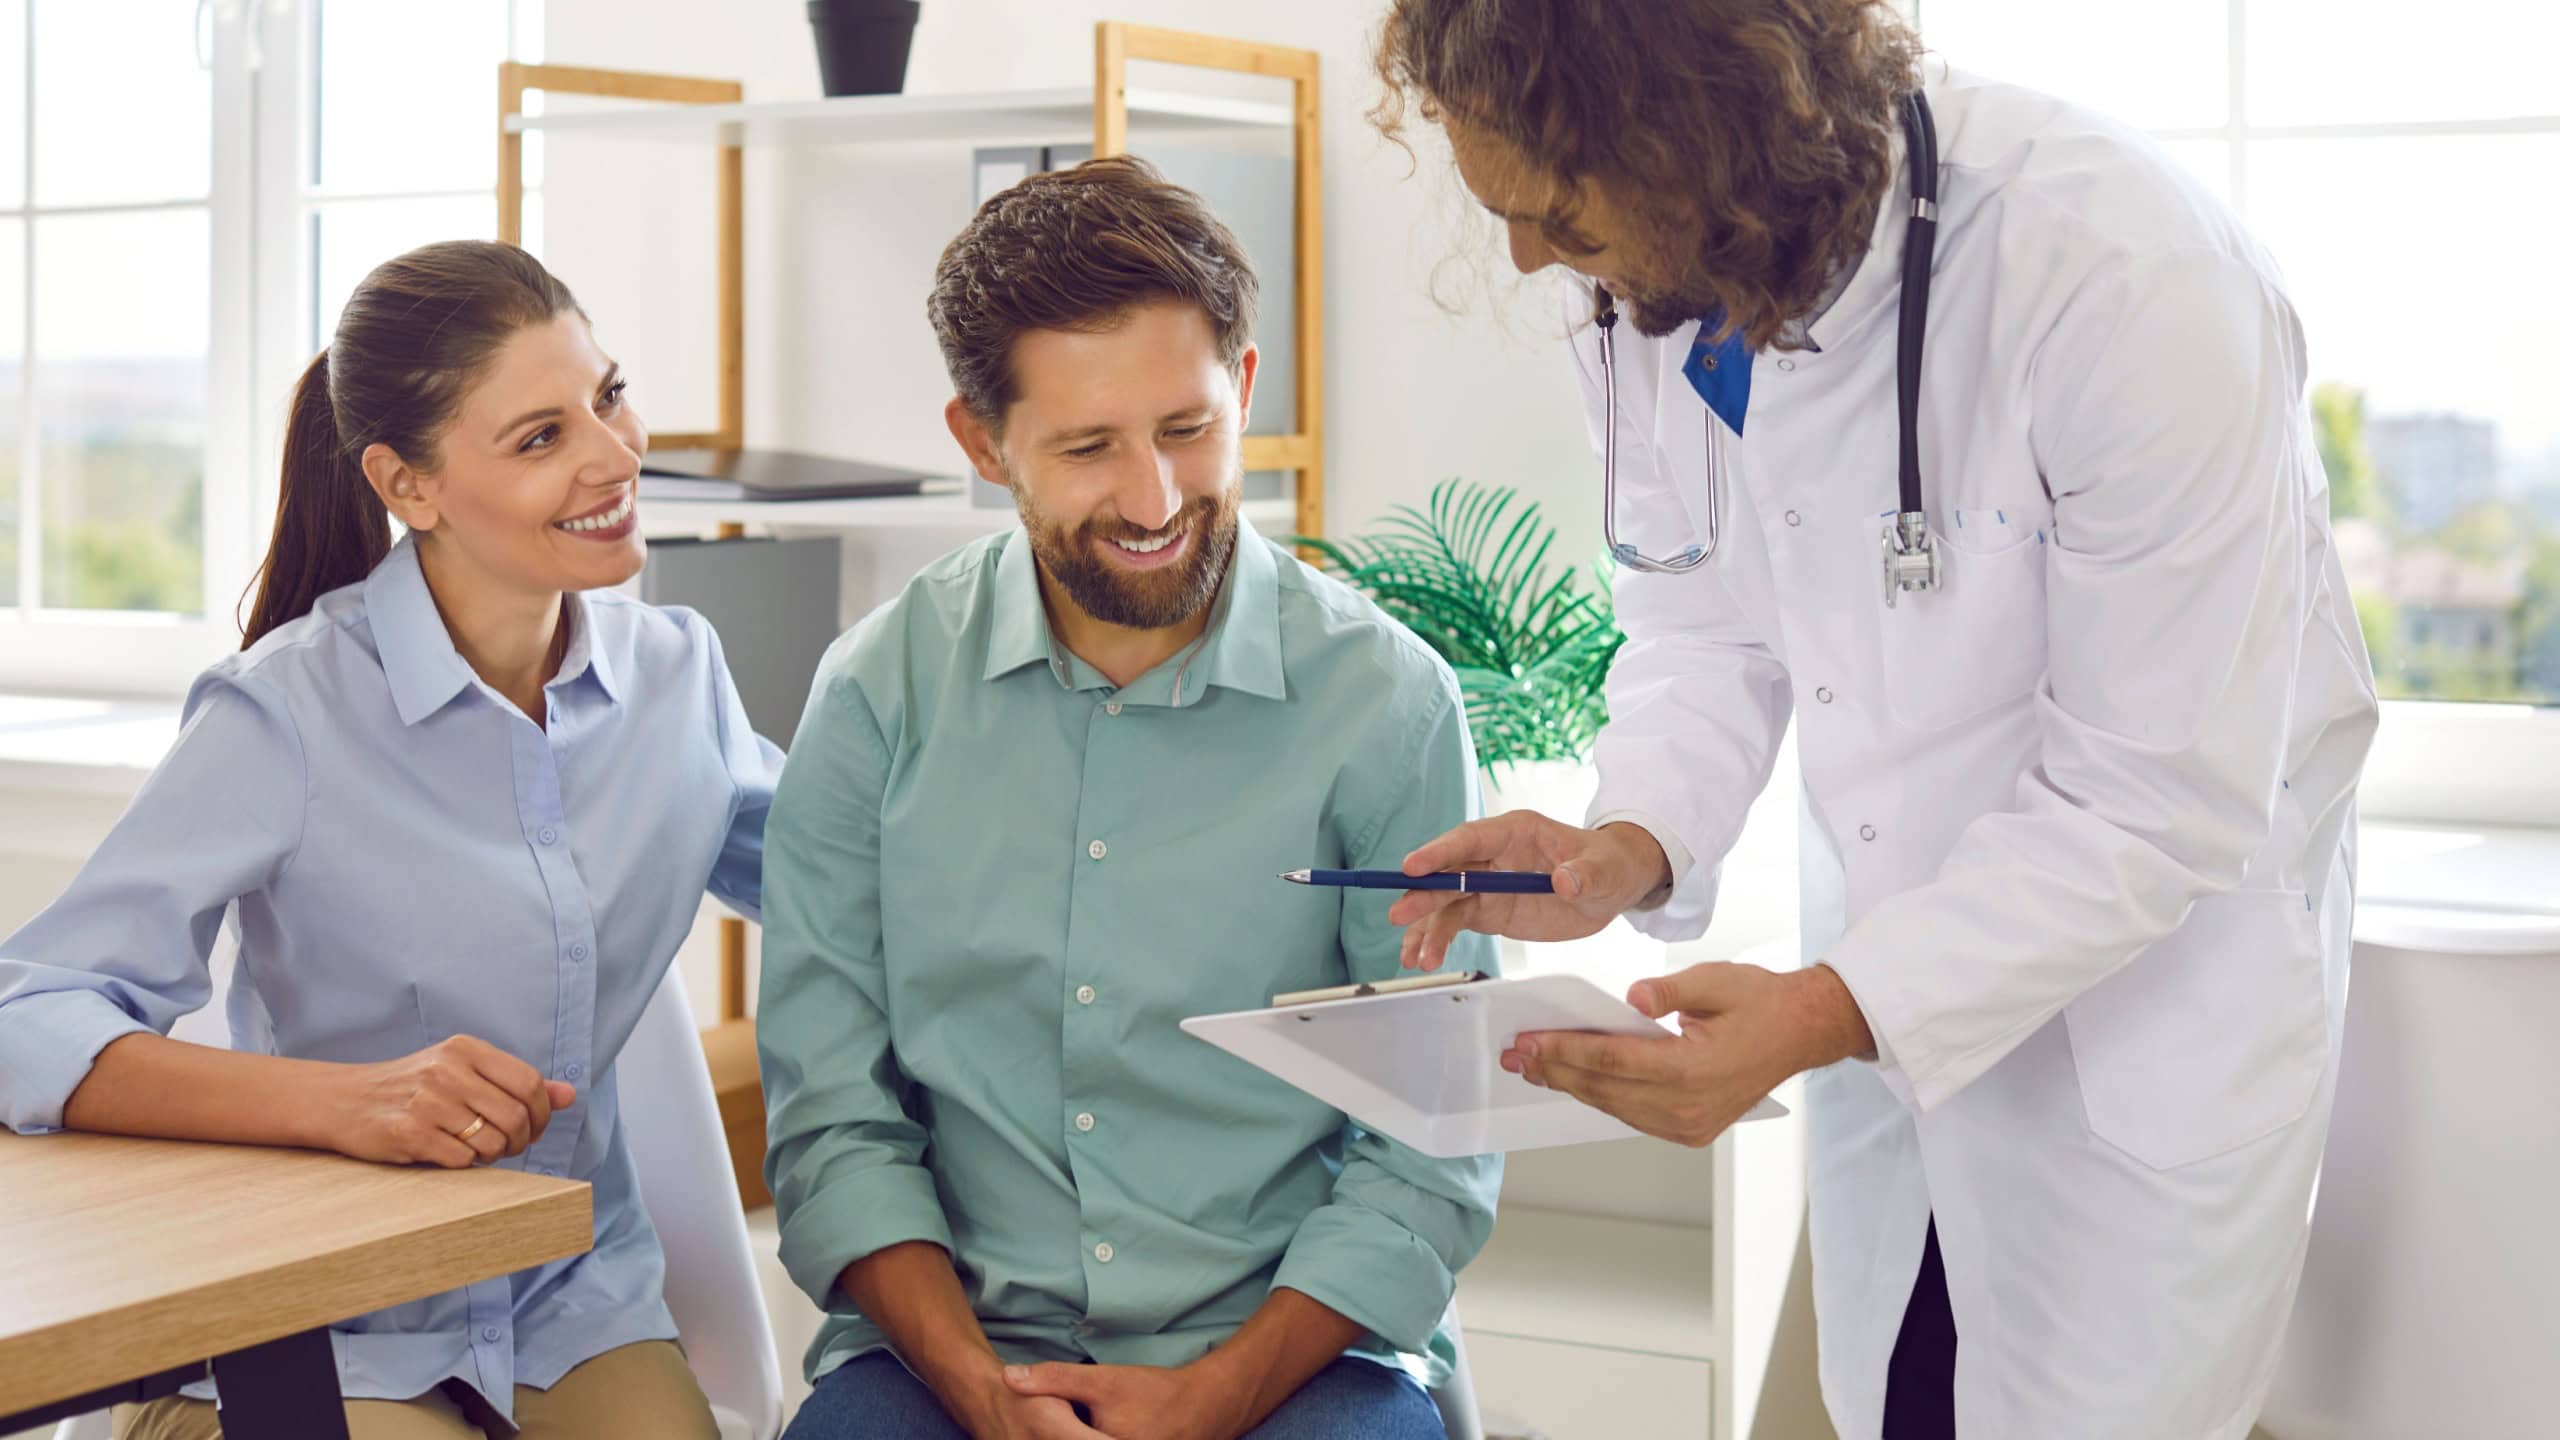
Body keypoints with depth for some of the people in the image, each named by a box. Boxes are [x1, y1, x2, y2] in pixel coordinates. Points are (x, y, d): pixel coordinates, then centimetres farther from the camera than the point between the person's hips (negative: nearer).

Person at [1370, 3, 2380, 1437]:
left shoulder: (2122, 278, -32)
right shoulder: (1637, 294, -11)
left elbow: (2164, 795, -27)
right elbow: (1705, 630, 1)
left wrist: (1823, 1017, -35)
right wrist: (1633, 847, -20)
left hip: (2156, 929, -6)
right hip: (1889, 955, 6)